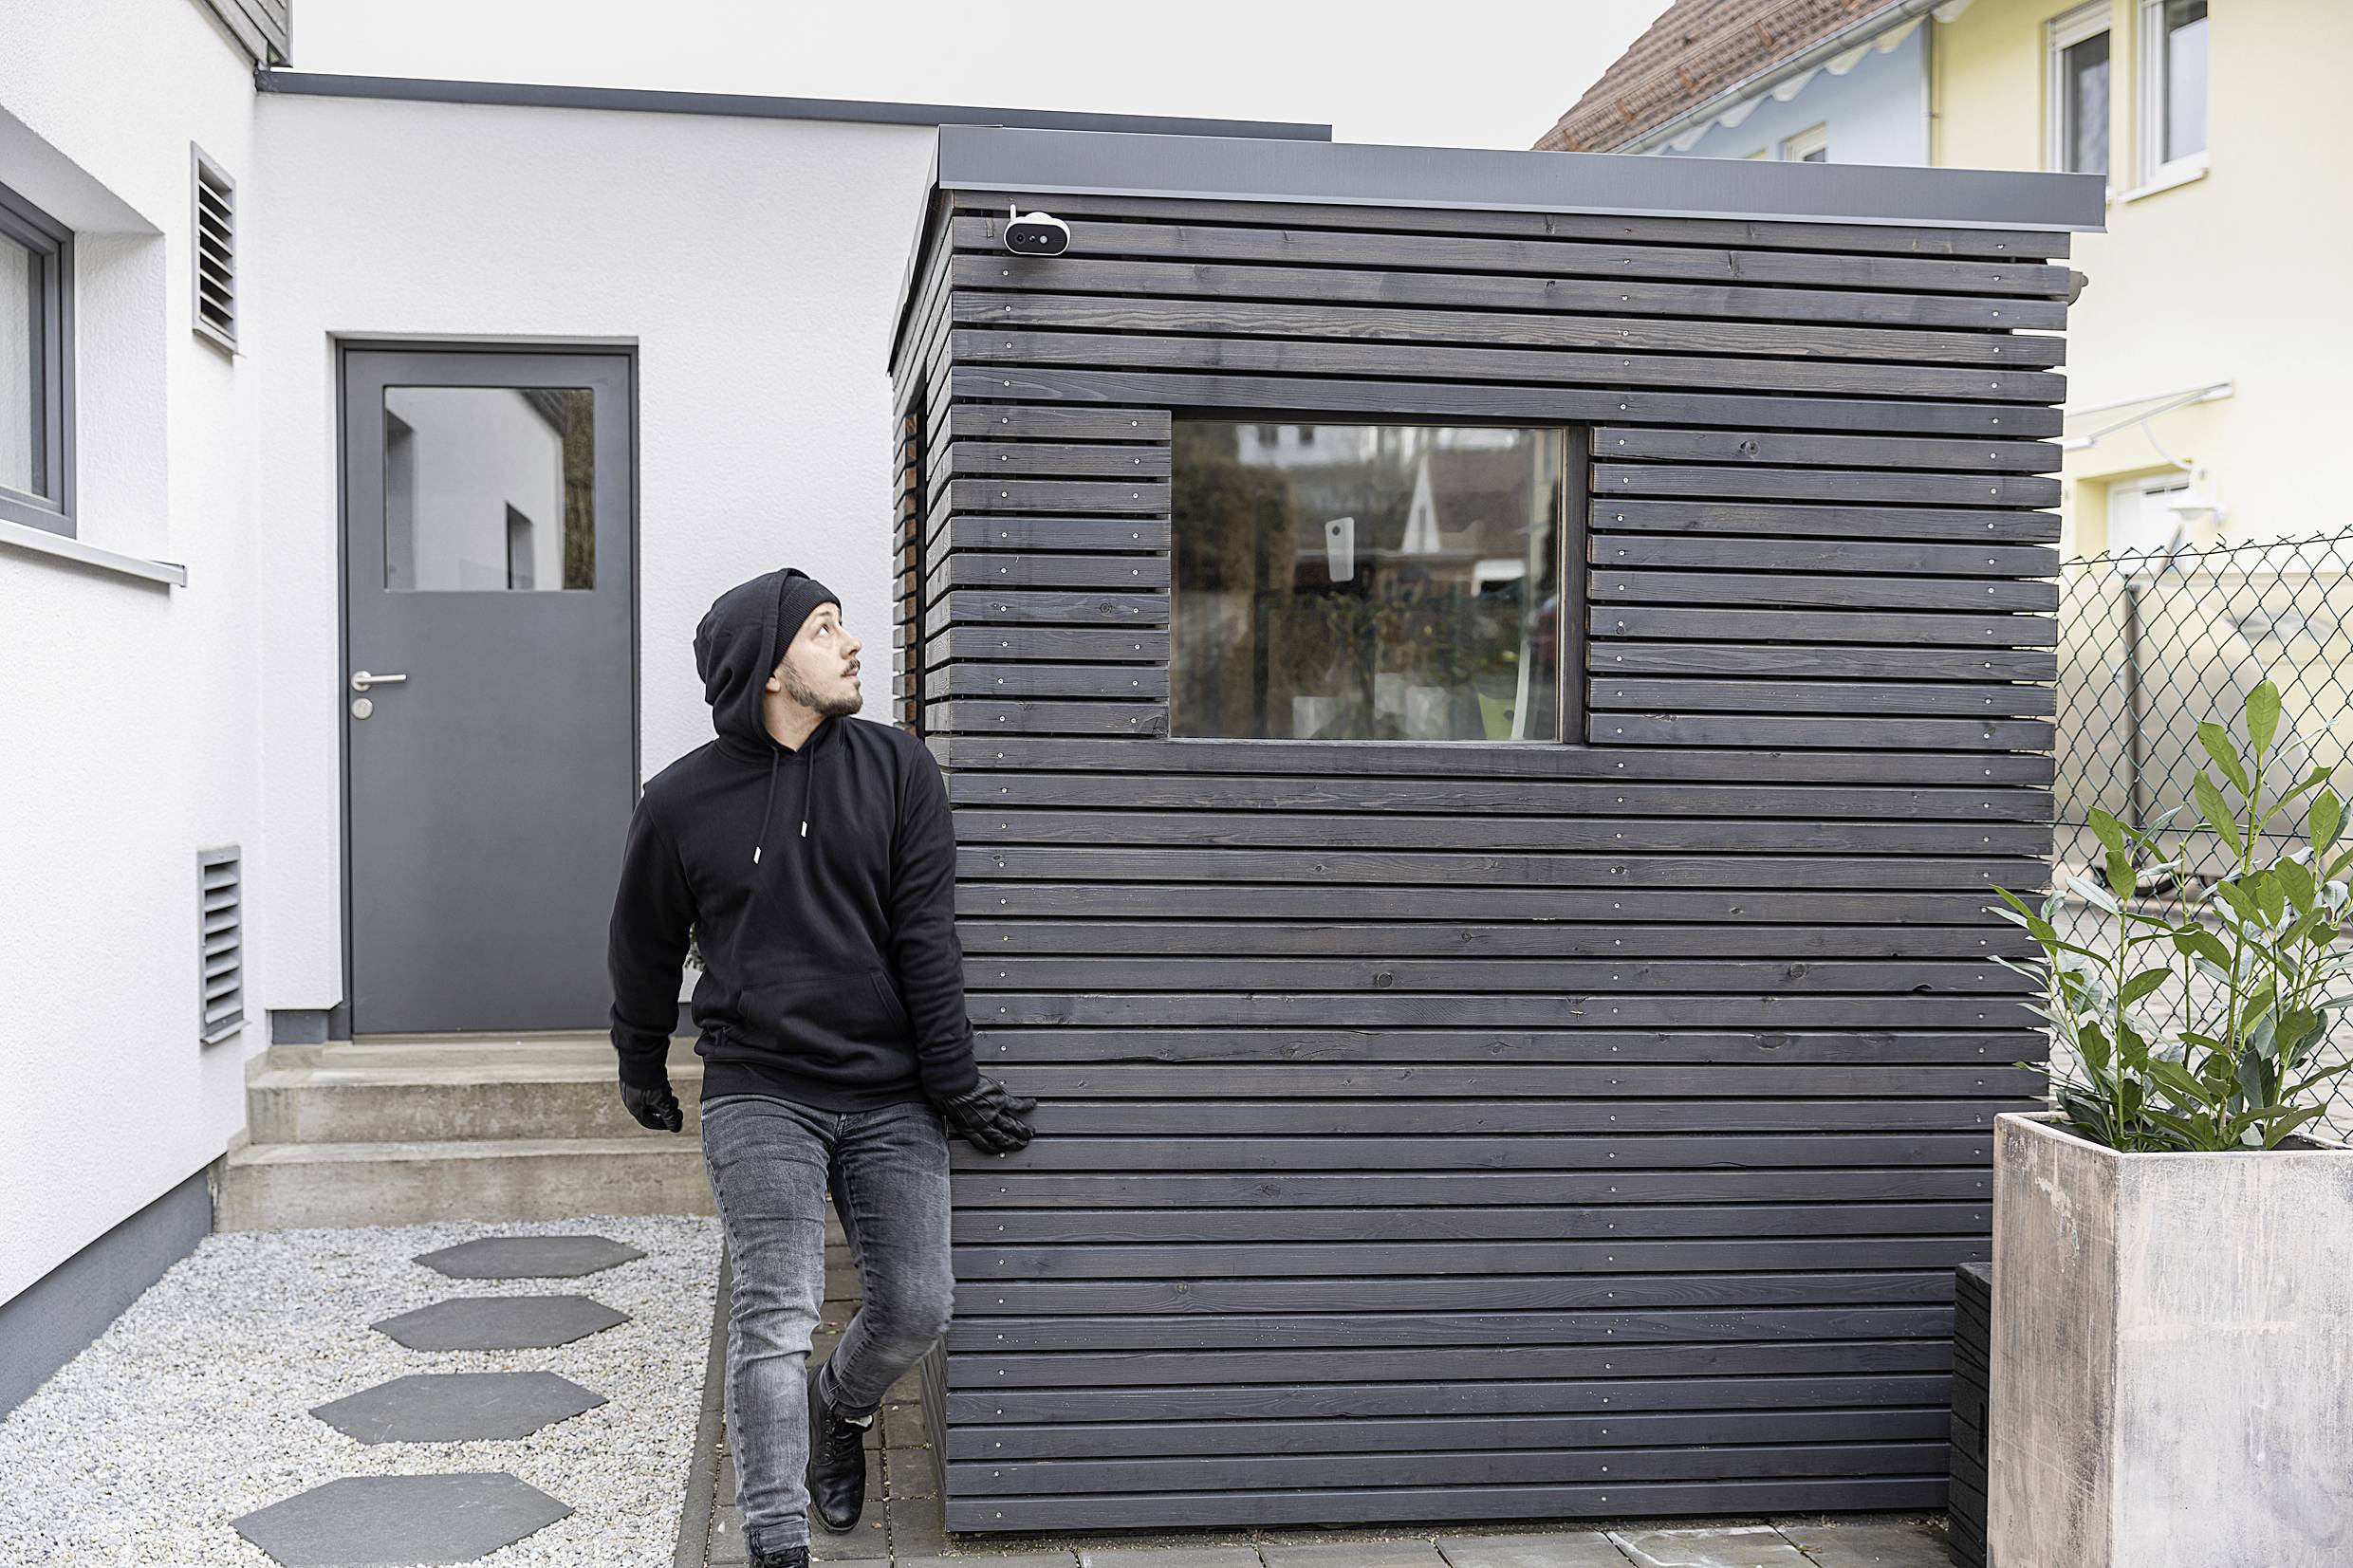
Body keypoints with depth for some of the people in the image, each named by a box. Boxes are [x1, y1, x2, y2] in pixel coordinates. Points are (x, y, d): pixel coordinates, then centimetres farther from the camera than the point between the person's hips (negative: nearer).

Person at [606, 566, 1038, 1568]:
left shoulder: (895, 768, 1)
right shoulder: (681, 801, -1)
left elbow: (927, 938, -1)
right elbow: (645, 951, 14)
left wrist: (956, 1089, -2)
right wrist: (641, 1073, 24)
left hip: (890, 1096, 2)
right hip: (758, 1095, -2)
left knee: (917, 1305, 2)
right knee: (776, 1315, -9)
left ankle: (840, 1409, 36)